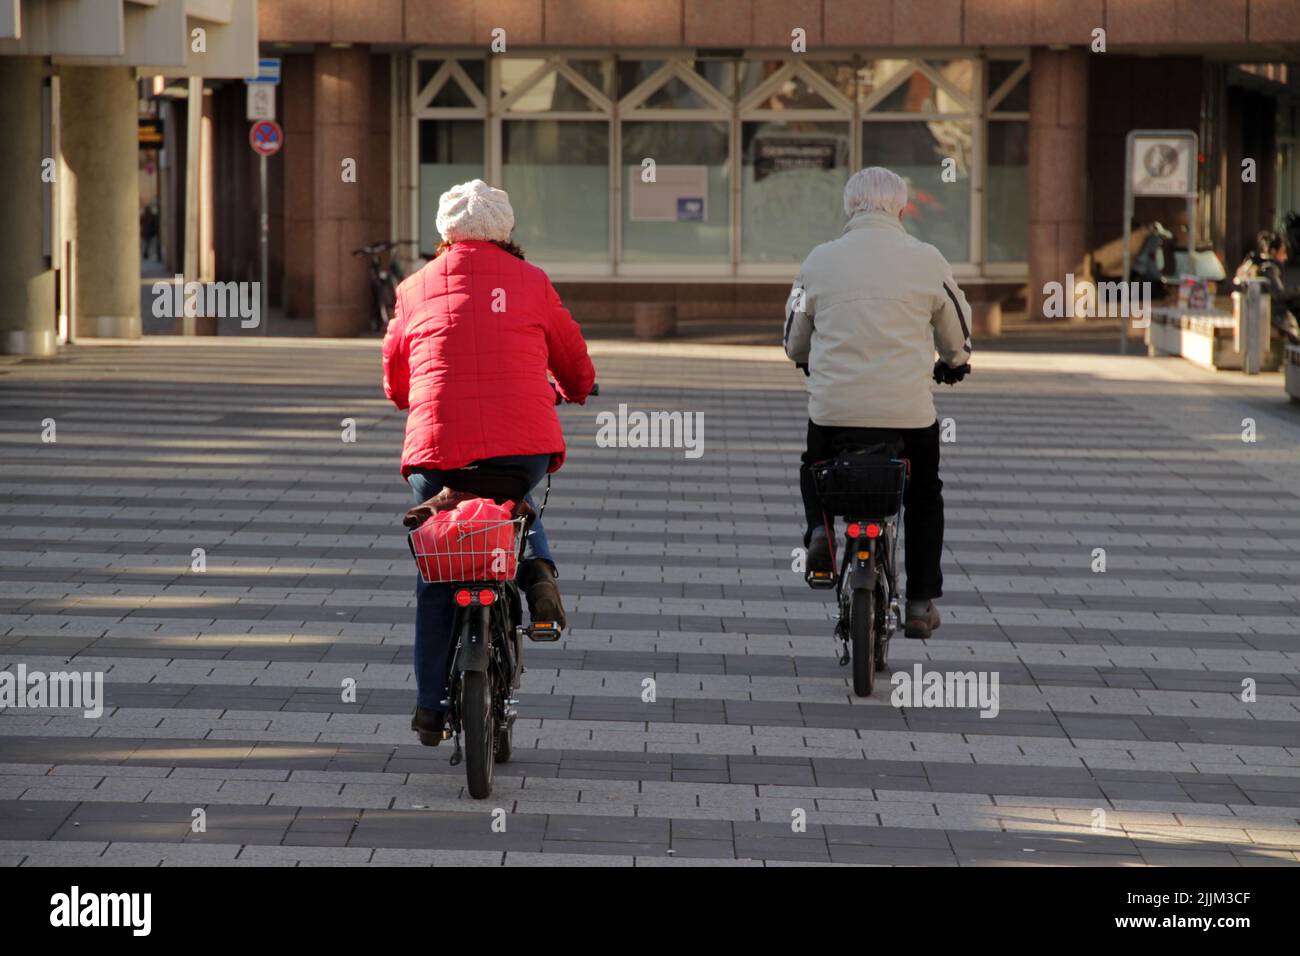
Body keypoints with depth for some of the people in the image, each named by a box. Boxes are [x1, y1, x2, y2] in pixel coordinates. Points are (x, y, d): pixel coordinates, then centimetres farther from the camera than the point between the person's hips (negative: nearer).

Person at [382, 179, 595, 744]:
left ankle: (431, 707, 14)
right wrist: (571, 392, 45)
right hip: (524, 442, 0)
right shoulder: (530, 282, 10)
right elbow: (575, 367, 21)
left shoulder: (416, 289, 12)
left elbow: (394, 379, 22)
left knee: (436, 575, 13)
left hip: (438, 444, 0)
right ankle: (536, 568, 3)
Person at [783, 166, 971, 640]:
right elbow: (956, 332, 12)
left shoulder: (820, 260, 2)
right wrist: (953, 363, 35)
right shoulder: (927, 261, -1)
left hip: (834, 408, 1)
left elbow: (794, 338, 14)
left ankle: (820, 529, 3)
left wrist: (808, 362, 37)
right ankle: (921, 602, 19)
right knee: (924, 498, 22)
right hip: (910, 413, -1)